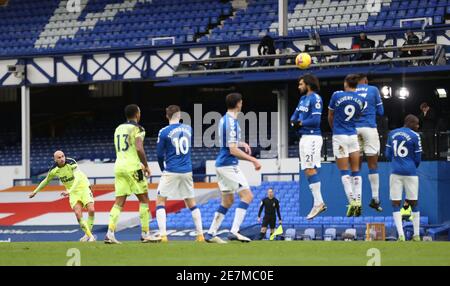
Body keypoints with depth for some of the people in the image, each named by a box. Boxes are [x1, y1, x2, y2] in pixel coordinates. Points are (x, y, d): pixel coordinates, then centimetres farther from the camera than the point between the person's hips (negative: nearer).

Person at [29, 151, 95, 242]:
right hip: (73, 192, 3)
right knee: (78, 213, -18)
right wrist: (35, 192, 18)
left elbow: (78, 178, -33)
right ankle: (89, 235, -7)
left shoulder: (71, 163, -22)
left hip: (83, 186, -3)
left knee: (91, 210, -19)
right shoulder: (54, 170, -7)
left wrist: (69, 191, -45)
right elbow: (46, 181, 12)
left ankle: (88, 233, 0)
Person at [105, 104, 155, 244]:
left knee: (119, 202, 4)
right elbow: (139, 149, -19)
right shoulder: (137, 129, -5)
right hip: (132, 167, -6)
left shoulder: (118, 129, 17)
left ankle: (110, 233, -10)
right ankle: (145, 234, 6)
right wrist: (146, 165, -6)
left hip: (119, 166, 6)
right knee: (143, 200, 6)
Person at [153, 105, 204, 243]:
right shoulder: (188, 129, 4)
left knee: (160, 201, 4)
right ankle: (200, 234, 12)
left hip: (171, 172, -4)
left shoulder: (164, 132, -8)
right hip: (187, 171, 4)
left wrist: (163, 169, 15)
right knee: (191, 203, 15)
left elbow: (160, 154, -2)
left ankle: (163, 235, -8)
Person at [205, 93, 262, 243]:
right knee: (247, 195, -11)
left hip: (221, 164, 10)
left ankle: (211, 233, 13)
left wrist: (242, 144, 22)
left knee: (227, 201, 14)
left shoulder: (224, 119, 13)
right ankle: (234, 231, -19)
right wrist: (253, 160, -18)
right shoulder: (232, 122, -16)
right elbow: (233, 150, -20)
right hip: (229, 165, -10)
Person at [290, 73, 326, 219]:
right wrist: (294, 121, -4)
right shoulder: (303, 98, 17)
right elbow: (295, 116, 18)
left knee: (310, 169, -13)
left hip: (312, 137, -9)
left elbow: (315, 120, -19)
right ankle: (319, 202, 10)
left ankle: (318, 203, -13)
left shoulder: (315, 98, -11)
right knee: (308, 170, 8)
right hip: (304, 137, 9)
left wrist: (301, 123, -8)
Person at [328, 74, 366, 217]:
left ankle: (352, 202, -10)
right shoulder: (361, 100, 4)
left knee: (344, 171, -1)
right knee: (356, 170, 7)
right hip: (353, 136, 3)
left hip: (340, 136, -3)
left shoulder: (337, 95, -5)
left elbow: (330, 117, 6)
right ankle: (358, 202, 2)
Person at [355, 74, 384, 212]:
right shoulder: (373, 90, 2)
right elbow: (380, 112, 6)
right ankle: (375, 198, -5)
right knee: (373, 164, 1)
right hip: (369, 127, -2)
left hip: (353, 129, 2)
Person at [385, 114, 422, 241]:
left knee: (396, 204, 3)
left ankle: (401, 235, -9)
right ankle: (416, 235, 12)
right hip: (410, 172, -2)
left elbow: (388, 155, 11)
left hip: (395, 172, 2)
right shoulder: (415, 136, -5)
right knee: (414, 203, 9)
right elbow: (417, 158, -1)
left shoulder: (392, 134, 7)